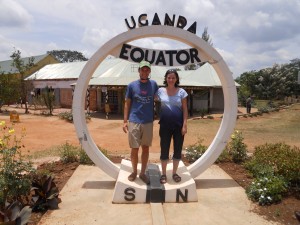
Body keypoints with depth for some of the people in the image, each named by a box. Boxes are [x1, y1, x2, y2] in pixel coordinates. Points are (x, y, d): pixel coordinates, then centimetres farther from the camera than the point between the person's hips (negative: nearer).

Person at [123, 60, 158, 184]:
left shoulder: (154, 84, 4)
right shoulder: (132, 85, 0)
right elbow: (127, 104, 3)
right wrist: (125, 121, -2)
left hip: (148, 122, 2)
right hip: (134, 122, -1)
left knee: (145, 148, 10)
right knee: (134, 148, 6)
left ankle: (143, 173, 26)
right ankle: (134, 171, 27)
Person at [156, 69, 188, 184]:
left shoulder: (181, 92, 0)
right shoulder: (160, 91, 0)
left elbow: (185, 110, 0)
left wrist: (185, 124, -6)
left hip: (178, 125, 1)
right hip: (165, 125, 0)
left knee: (178, 150, 9)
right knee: (164, 150, 7)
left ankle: (174, 173, 28)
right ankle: (163, 174, 23)